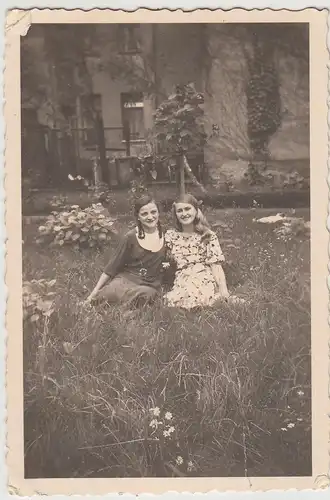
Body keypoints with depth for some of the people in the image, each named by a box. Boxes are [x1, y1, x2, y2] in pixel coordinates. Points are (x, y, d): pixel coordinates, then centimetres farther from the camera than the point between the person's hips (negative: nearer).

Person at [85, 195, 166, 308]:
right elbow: (112, 266, 2)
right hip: (124, 280, -1)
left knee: (146, 294, -35)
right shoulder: (131, 237, -3)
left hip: (150, 286, 2)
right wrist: (94, 292, 0)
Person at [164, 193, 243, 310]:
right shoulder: (170, 236, 11)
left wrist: (224, 291, -13)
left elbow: (216, 265, -2)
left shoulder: (208, 236, 5)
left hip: (205, 281, -2)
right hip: (181, 282, 3)